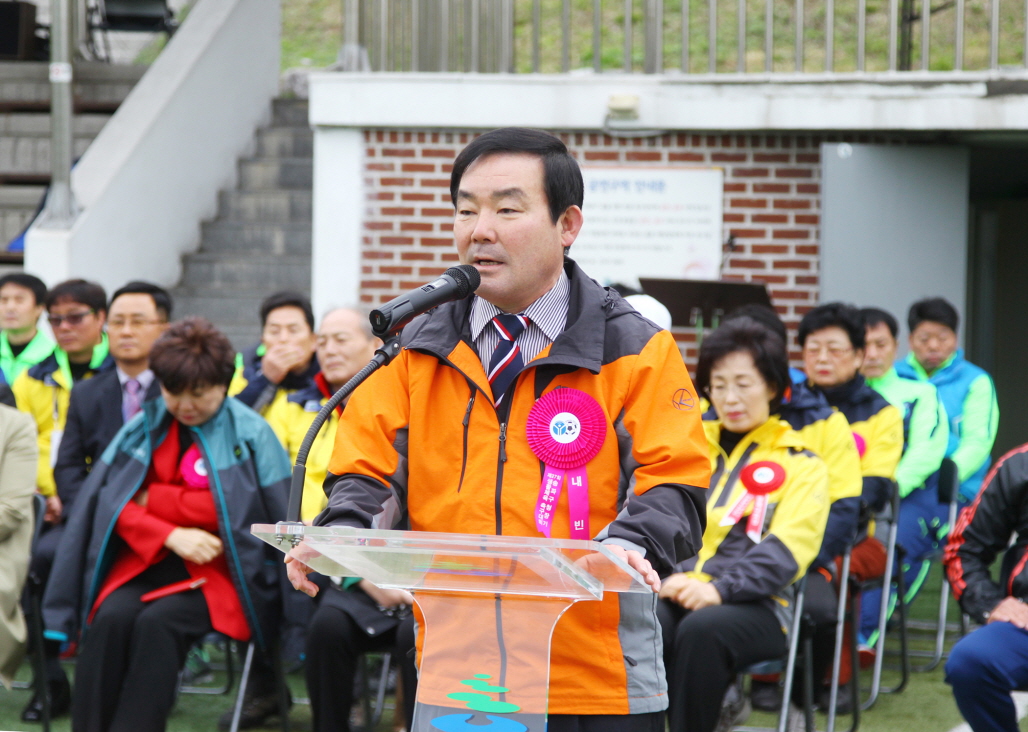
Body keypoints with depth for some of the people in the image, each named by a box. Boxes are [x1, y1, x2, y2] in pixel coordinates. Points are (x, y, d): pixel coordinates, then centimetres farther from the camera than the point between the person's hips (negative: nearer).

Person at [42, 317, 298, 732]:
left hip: (218, 566, -3)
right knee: (111, 617, -27)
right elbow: (114, 503, 3)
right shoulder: (146, 426, 10)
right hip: (148, 557, 3)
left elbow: (232, 510, -5)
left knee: (158, 622, -31)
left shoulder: (251, 433, 1)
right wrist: (171, 535, -11)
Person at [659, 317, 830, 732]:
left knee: (703, 629, -38)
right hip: (676, 592, 2)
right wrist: (668, 579, -11)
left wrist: (719, 588, -20)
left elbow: (783, 551, -3)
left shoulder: (801, 464, 11)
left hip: (754, 604, -2)